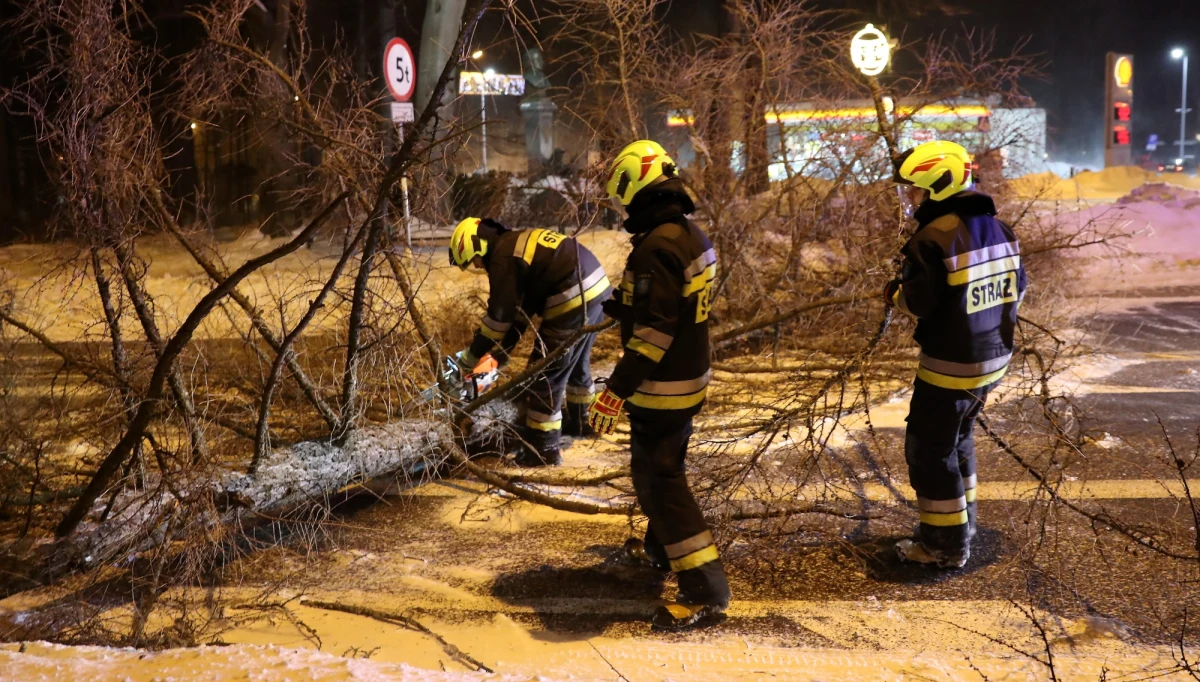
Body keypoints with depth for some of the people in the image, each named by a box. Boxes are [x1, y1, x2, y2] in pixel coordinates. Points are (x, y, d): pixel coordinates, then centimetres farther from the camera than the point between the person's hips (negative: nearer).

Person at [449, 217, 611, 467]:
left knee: (545, 374, -2)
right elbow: (522, 306, 24)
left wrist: (468, 360, 4)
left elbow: (498, 316, -7)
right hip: (597, 289, 10)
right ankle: (580, 421, 47)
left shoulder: (503, 257, -9)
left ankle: (543, 449, 2)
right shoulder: (518, 243, 21)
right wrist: (500, 353, 25)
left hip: (574, 302, -10)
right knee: (577, 363, 29)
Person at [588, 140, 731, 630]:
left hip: (661, 387, -10)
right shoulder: (692, 234, 5)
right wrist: (621, 307, 30)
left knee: (658, 479, -4)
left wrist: (617, 389, -26)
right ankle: (661, 548, 44)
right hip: (692, 375, 10)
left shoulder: (657, 247, -25)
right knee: (665, 467, 25)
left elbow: (654, 331, -28)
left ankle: (704, 587, -3)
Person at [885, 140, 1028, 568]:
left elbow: (918, 303, -20)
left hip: (950, 364, -9)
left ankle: (946, 544, 10)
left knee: (930, 449, 4)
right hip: (994, 356, 9)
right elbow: (1017, 288, 11)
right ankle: (963, 520, 37)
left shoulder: (933, 239, -21)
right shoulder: (997, 227, 5)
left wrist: (894, 293, 1)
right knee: (958, 438, 25)